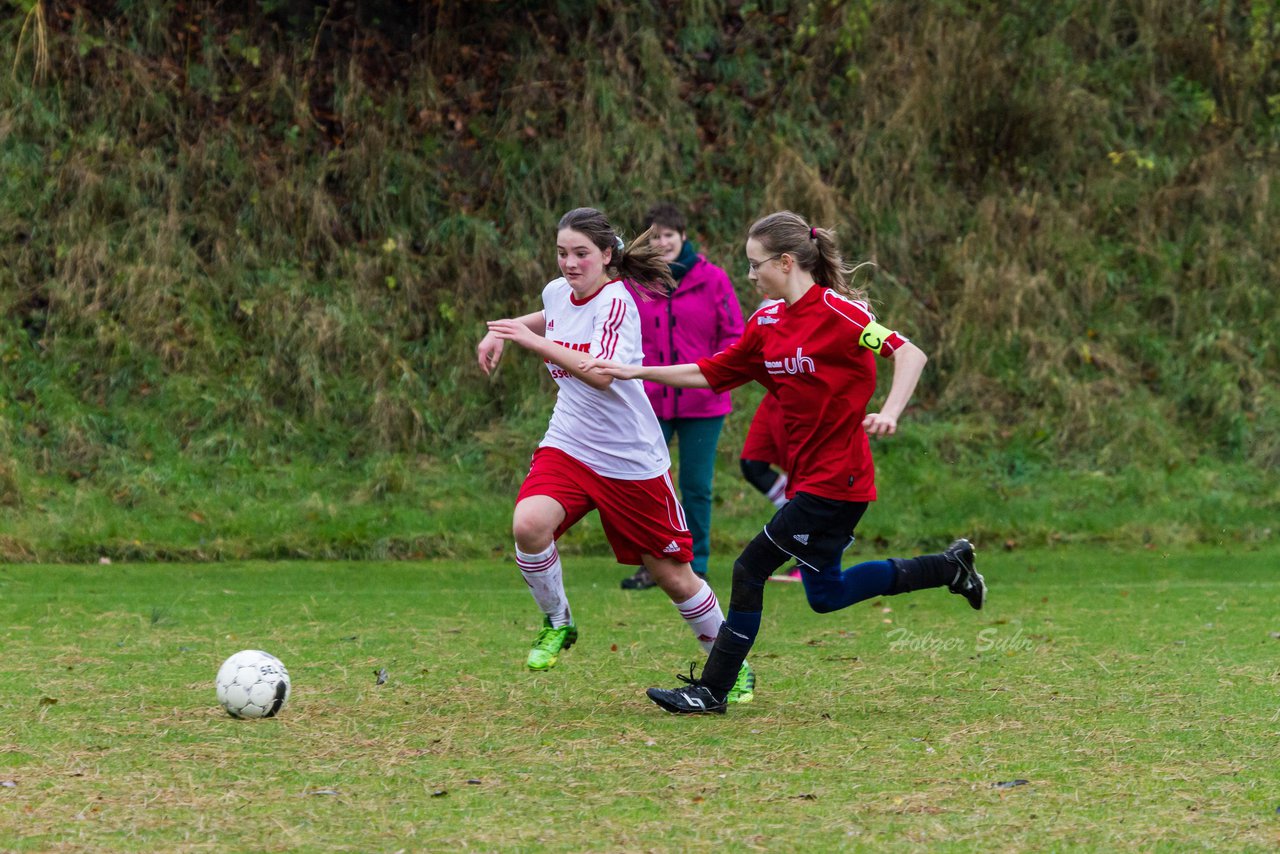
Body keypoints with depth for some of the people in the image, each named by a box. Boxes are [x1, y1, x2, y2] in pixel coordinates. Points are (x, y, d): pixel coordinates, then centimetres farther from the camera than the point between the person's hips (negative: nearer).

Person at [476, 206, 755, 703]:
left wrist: (534, 341, -37)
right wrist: (502, 332, 16)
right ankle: (557, 624, -2)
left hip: (632, 459, -5)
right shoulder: (558, 293, 3)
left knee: (672, 575, 4)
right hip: (567, 447, 5)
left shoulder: (615, 301, -18)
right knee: (529, 523, -26)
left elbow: (601, 374, -34)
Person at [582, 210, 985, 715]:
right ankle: (949, 567, 28)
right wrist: (633, 372, 7)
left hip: (836, 479, -9)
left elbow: (909, 353, -20)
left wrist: (889, 414, -35)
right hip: (809, 475, 9)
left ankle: (712, 690, -1)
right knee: (825, 594, 16)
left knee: (751, 568, -9)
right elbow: (710, 373, 14)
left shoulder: (835, 311, -15)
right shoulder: (767, 322, 9)